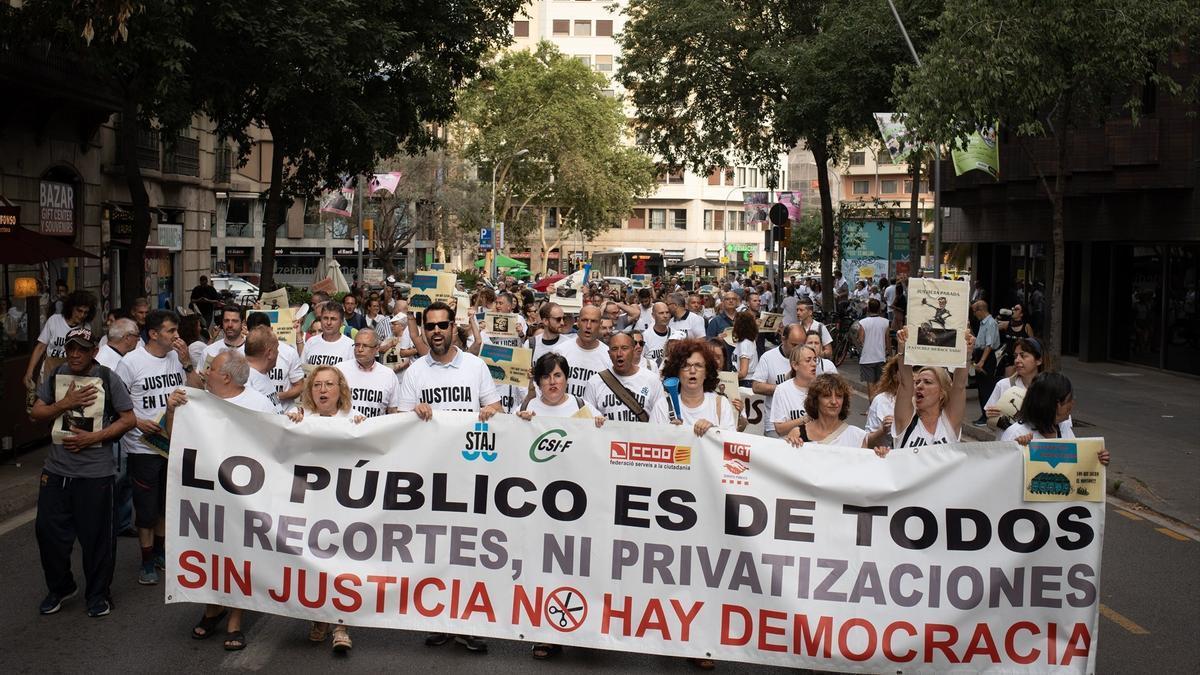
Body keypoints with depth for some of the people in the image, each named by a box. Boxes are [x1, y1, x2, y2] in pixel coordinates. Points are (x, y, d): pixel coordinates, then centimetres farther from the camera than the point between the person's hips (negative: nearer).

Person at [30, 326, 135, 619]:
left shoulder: (107, 378, -6)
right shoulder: (56, 376, 5)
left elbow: (128, 419, -6)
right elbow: (36, 413, 5)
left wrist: (94, 437, -16)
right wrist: (66, 403, -12)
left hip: (95, 472, -4)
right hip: (56, 470, 4)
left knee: (96, 536, 4)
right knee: (48, 530, 9)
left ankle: (98, 595, 22)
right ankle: (60, 587, 31)